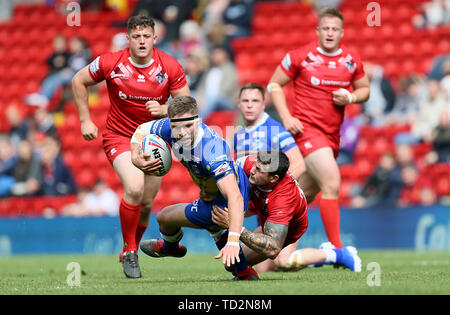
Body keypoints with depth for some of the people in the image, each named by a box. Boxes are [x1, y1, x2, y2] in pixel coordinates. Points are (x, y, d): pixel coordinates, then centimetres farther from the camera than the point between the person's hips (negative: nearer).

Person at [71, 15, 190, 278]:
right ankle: (129, 252, -7)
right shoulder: (110, 63, -15)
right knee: (134, 188, -26)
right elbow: (79, 81, 1)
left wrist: (163, 109, -26)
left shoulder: (170, 67, -12)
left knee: (146, 204, 8)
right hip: (119, 136, -3)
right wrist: (85, 120, -2)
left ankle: (130, 251, 35)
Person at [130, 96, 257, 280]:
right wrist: (136, 158, -21)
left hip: (222, 204, -8)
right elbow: (142, 130, 1)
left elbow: (236, 198, -50)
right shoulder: (170, 127, -21)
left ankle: (169, 247, 48)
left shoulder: (210, 151, -43)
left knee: (164, 217, 11)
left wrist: (232, 242, -61)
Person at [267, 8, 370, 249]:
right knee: (332, 182, -20)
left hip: (332, 133, 6)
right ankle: (337, 249, -17)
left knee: (306, 193, 15)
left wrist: (350, 97, -6)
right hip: (306, 128, -6)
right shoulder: (300, 56, -7)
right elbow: (274, 84, 1)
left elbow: (364, 89, 17)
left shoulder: (352, 60, 4)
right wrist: (286, 117, -11)